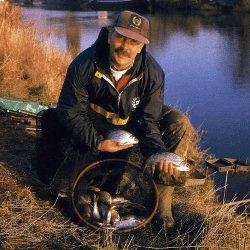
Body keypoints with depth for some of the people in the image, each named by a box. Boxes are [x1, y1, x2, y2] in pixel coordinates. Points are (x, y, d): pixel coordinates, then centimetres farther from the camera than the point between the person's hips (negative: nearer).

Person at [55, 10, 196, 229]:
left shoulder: (153, 72, -24)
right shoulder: (84, 65, -28)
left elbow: (147, 120, -21)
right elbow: (70, 112, -22)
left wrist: (159, 152, -41)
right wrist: (97, 143, -35)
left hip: (133, 118, 0)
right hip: (97, 119, 0)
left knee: (180, 125, -22)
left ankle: (162, 197, -17)